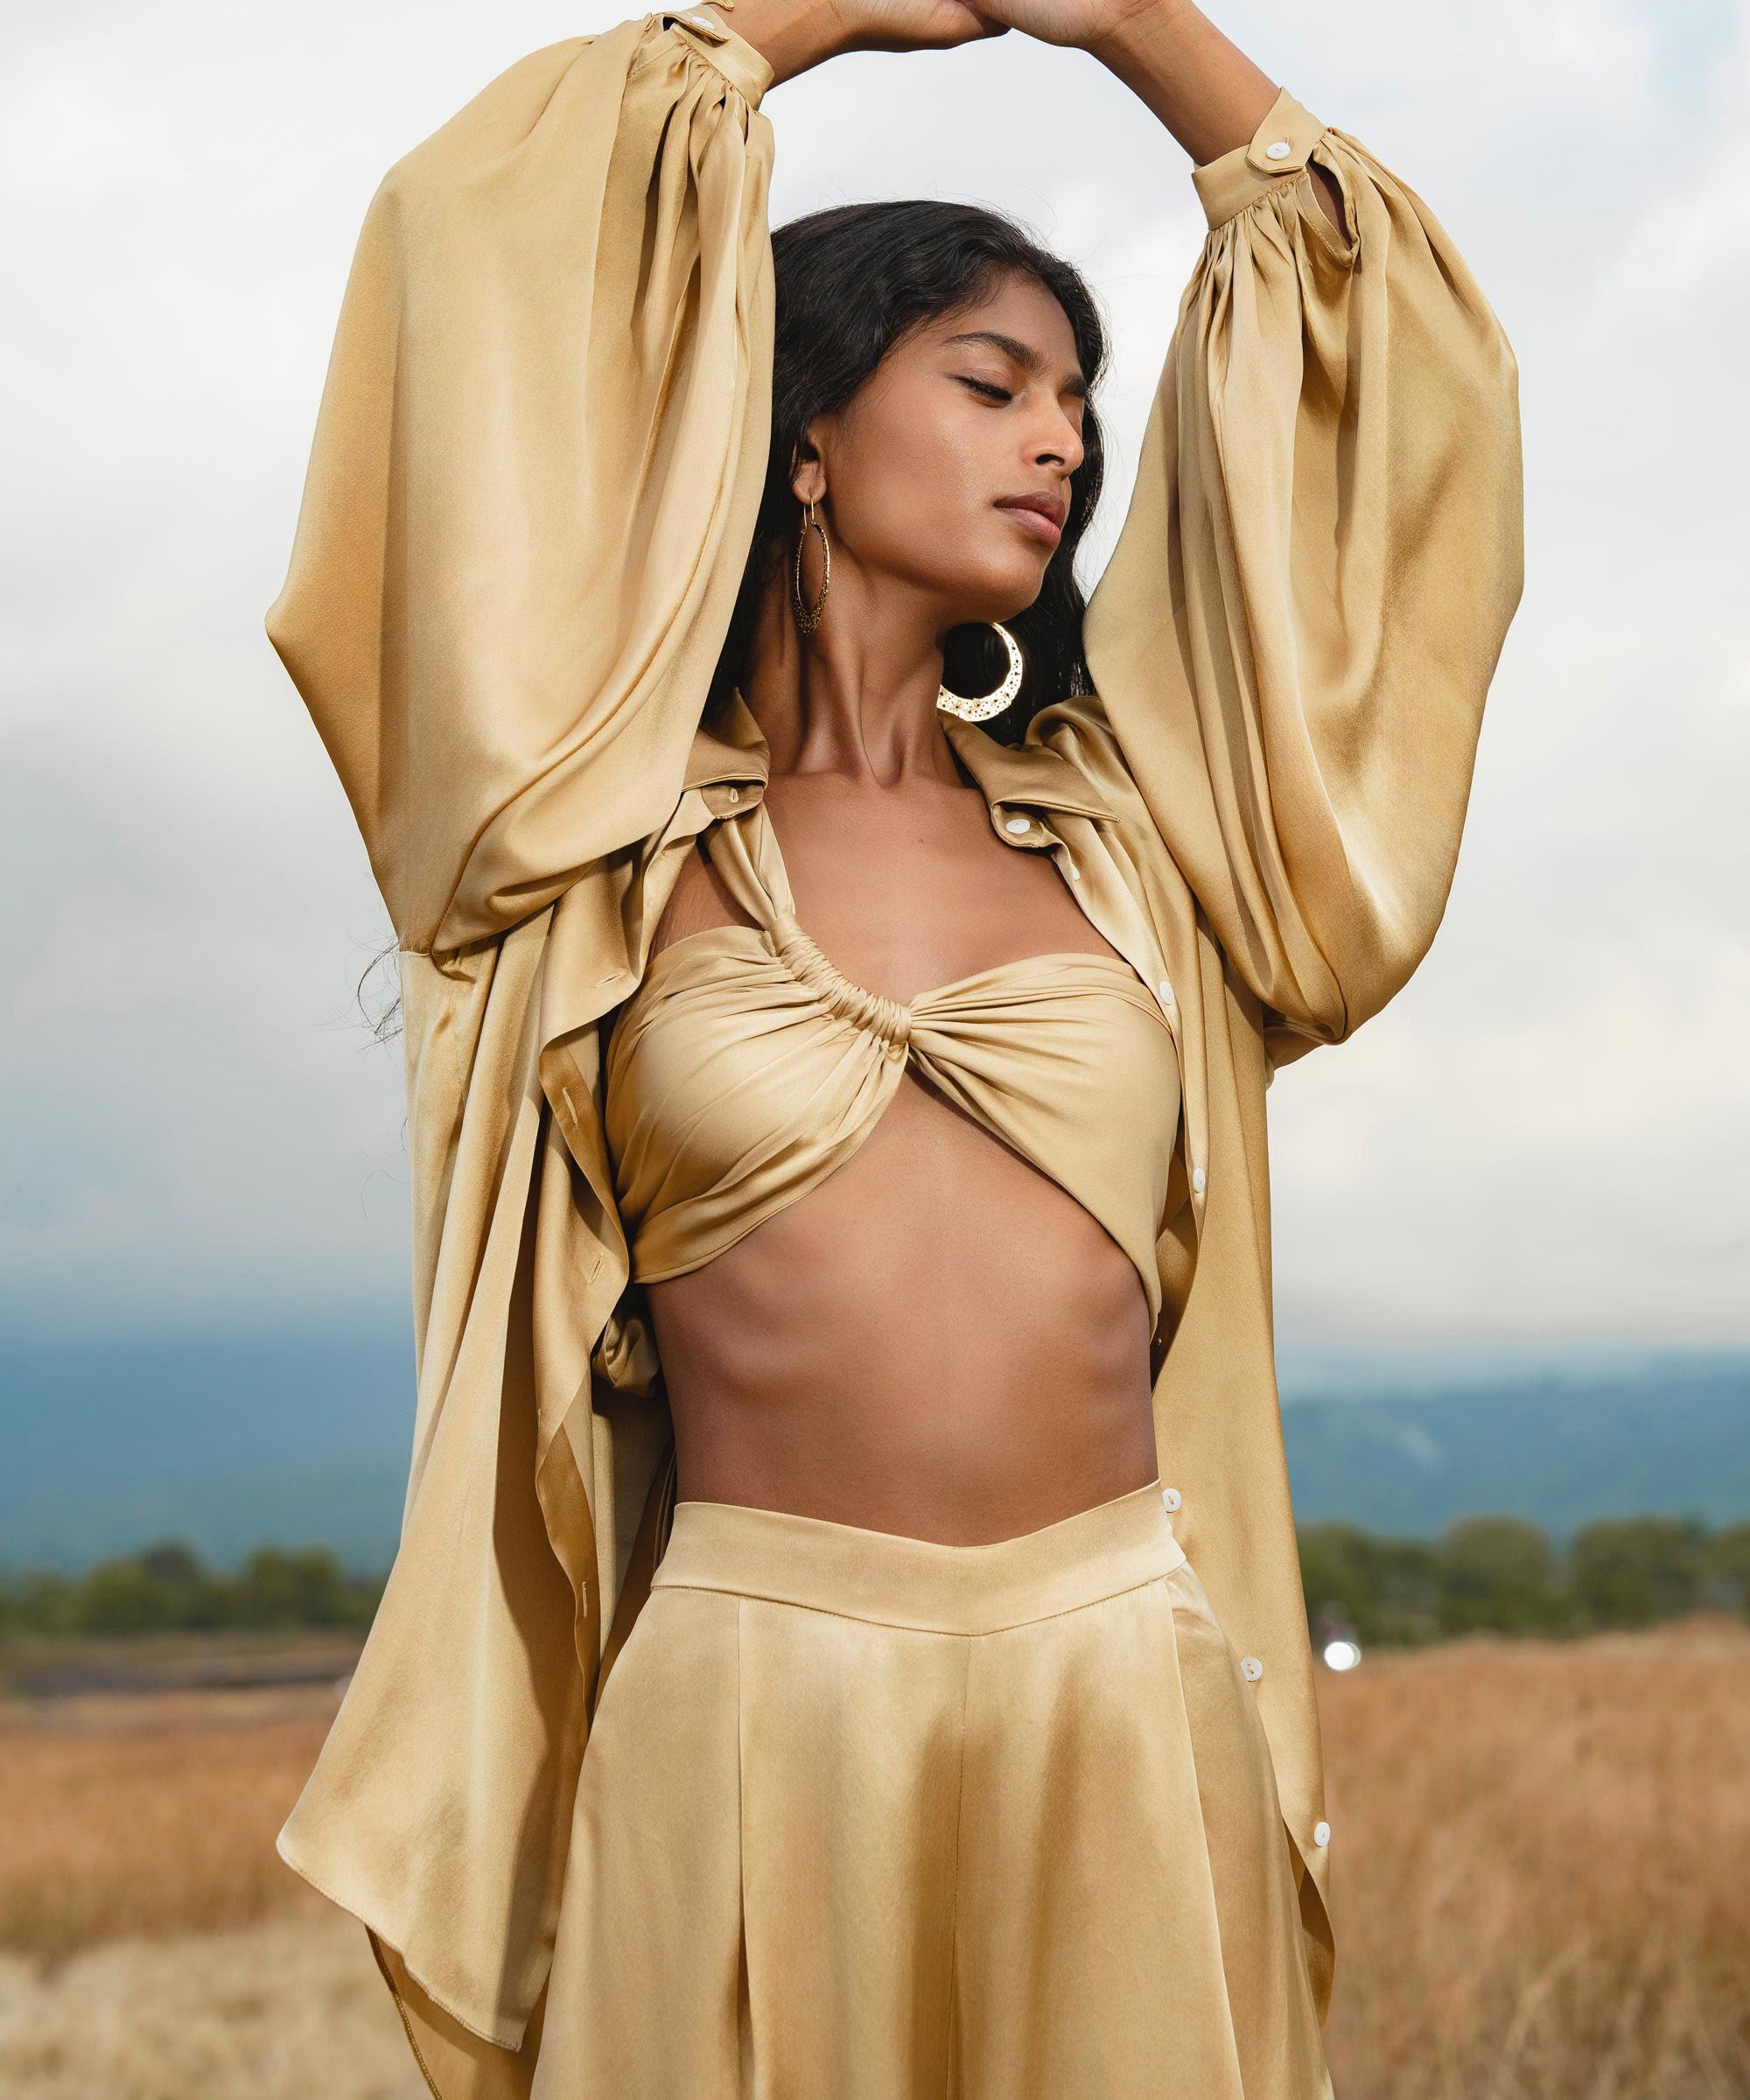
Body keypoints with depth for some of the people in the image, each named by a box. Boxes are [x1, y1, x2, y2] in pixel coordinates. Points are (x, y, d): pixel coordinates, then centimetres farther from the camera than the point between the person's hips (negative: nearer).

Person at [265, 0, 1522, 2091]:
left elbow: (1387, 360, 17)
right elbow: (488, 246, 1)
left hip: (1126, 1699, 3)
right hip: (747, 1710, -2)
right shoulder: (627, 834, 4)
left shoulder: (1126, 827, 12)